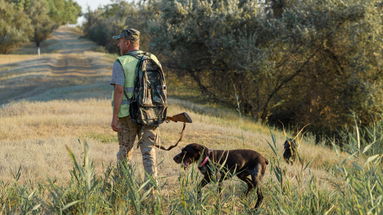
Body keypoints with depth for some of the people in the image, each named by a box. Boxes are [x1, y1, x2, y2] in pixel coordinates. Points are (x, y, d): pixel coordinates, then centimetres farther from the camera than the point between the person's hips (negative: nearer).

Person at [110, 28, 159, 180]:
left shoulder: (121, 63, -8)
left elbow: (119, 90, -15)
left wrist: (114, 117, -15)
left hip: (128, 113, -3)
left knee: (125, 150, 11)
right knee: (148, 150, 3)